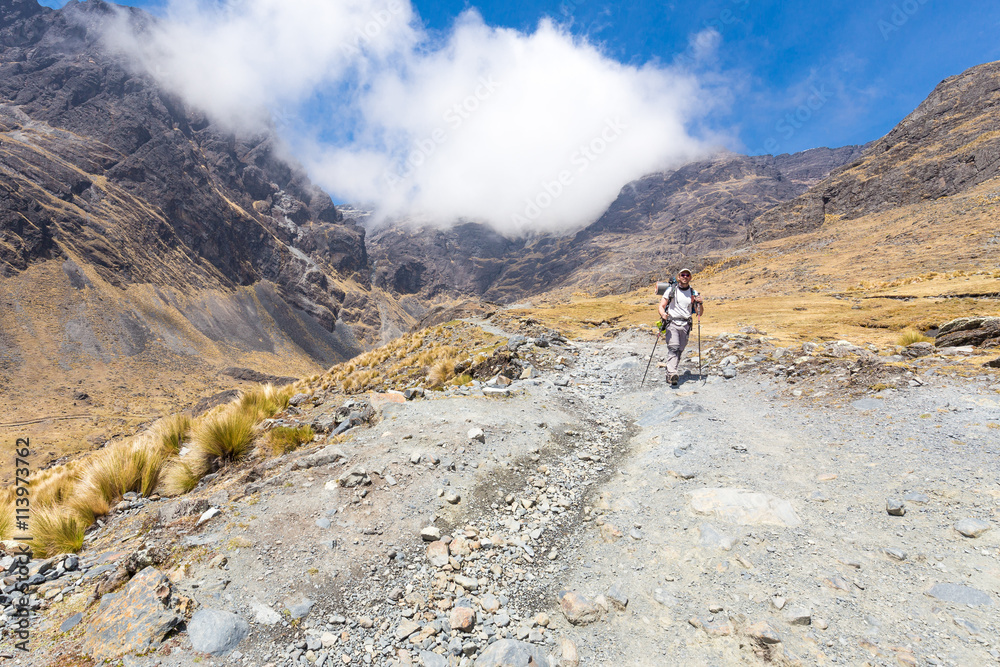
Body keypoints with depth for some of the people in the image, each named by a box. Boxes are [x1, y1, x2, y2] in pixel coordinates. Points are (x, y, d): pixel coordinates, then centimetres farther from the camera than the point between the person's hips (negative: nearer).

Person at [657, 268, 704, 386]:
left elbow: (699, 313, 13)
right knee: (673, 348, -20)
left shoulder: (693, 293, 12)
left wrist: (700, 303, -7)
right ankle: (672, 373, -31)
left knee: (680, 350, 3)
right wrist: (663, 314, -20)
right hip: (671, 323, -3)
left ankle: (669, 374, 13)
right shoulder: (671, 290, 6)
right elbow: (661, 306, 2)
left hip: (685, 325, 3)